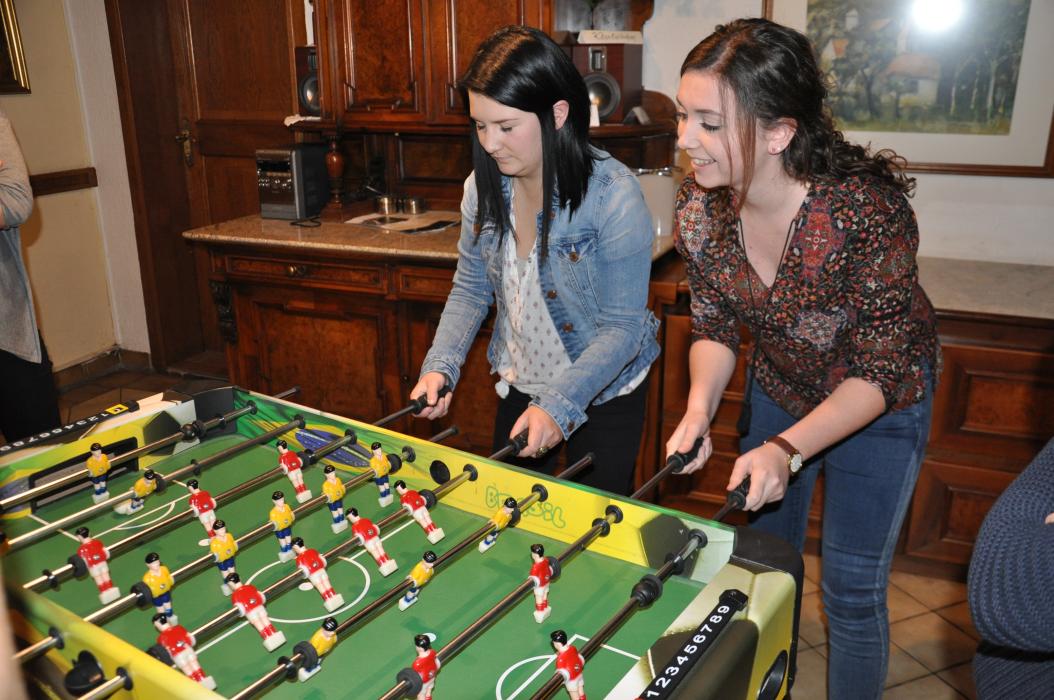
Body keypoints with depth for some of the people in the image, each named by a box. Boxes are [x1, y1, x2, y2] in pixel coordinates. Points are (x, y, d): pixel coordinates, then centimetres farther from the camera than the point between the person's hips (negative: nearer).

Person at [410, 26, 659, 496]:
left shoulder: (614, 195, -26)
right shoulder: (484, 186, -9)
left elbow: (622, 326, -23)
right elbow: (471, 289, 0)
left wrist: (559, 405, -33)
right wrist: (440, 366, -14)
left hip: (603, 395, -5)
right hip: (519, 387, 5)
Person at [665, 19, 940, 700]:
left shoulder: (867, 208, -35)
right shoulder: (700, 207, -20)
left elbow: (879, 370, -27)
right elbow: (715, 327, -7)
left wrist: (787, 451, -35)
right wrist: (699, 411, -24)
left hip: (877, 404, -4)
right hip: (778, 387, 5)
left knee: (852, 591, 5)